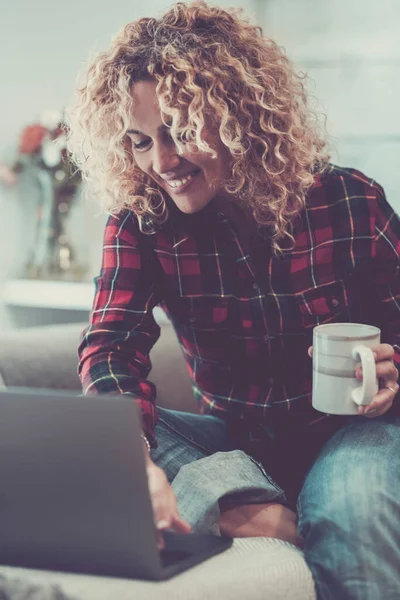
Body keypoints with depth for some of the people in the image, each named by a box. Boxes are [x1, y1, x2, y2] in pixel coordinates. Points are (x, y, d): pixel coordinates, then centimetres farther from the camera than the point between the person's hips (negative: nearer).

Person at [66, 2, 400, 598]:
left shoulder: (351, 202, -11)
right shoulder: (141, 222, -8)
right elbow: (110, 347, -23)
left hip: (348, 431, -3)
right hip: (234, 438, 3)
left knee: (352, 509, -39)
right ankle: (256, 517, -35)